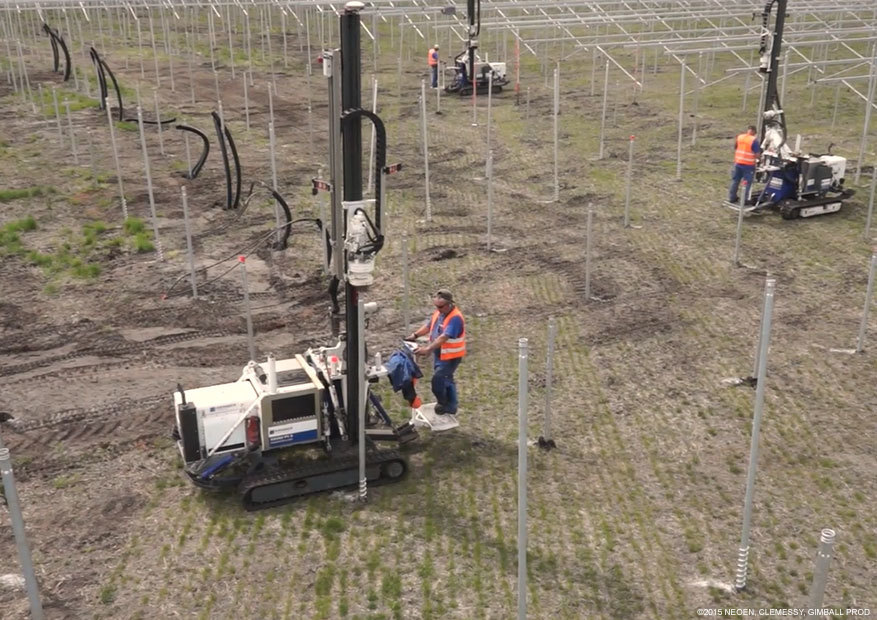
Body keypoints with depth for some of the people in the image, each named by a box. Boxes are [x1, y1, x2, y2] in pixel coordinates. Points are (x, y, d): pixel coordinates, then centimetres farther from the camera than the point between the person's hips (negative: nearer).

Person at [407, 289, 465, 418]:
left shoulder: (455, 318, -27)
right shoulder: (439, 313, 1)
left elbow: (444, 337, -35)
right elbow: (428, 325, 13)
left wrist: (428, 349, -42)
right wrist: (415, 335, -2)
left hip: (451, 356, -9)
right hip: (440, 354, 9)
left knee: (438, 380, -10)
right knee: (446, 379, 19)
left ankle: (443, 404, 13)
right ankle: (451, 406, 34)